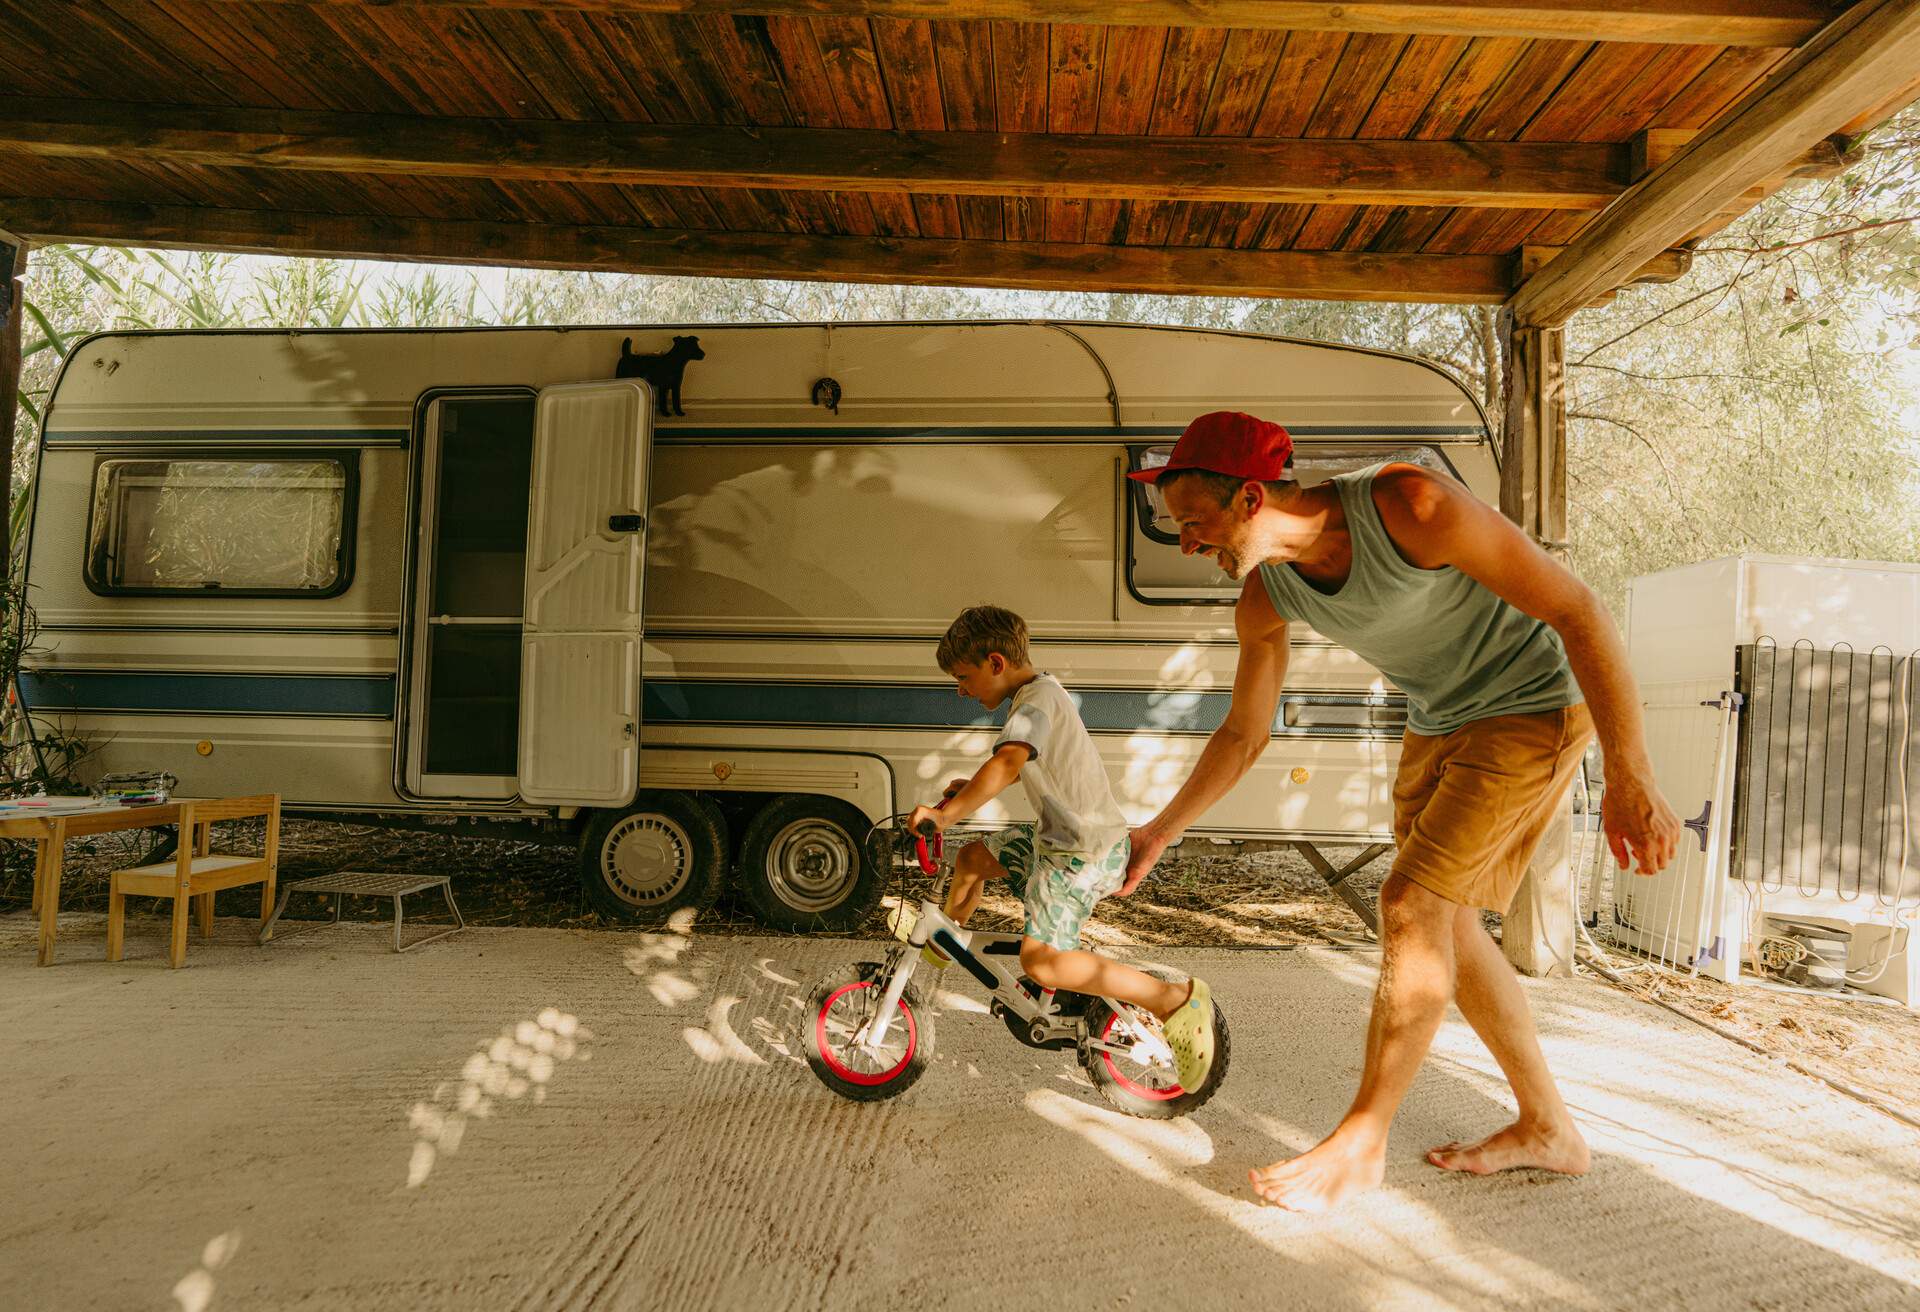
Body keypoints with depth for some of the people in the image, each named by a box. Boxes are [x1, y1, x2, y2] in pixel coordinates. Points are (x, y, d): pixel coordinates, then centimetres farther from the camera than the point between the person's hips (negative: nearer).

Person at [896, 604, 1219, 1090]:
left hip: (1086, 852, -10)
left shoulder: (1037, 700, -21)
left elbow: (1009, 763, -42)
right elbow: (1020, 765, 30)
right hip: (1058, 834, 10)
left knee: (1041, 961, -18)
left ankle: (1175, 1000, -13)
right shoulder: (1039, 692, 11)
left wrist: (947, 812, -45)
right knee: (973, 857, 18)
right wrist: (970, 786, 20)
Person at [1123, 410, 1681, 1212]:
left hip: (1532, 710, -7)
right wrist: (1159, 833, 4)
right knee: (1444, 926, 9)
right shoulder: (1264, 595, -10)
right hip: (1438, 724, 7)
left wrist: (1630, 778, -26)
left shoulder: (1408, 505, -31)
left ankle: (1361, 1143, 0)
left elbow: (1577, 611, -25)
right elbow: (1243, 734, 4)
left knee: (1411, 905, -13)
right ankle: (1546, 1128, 27)